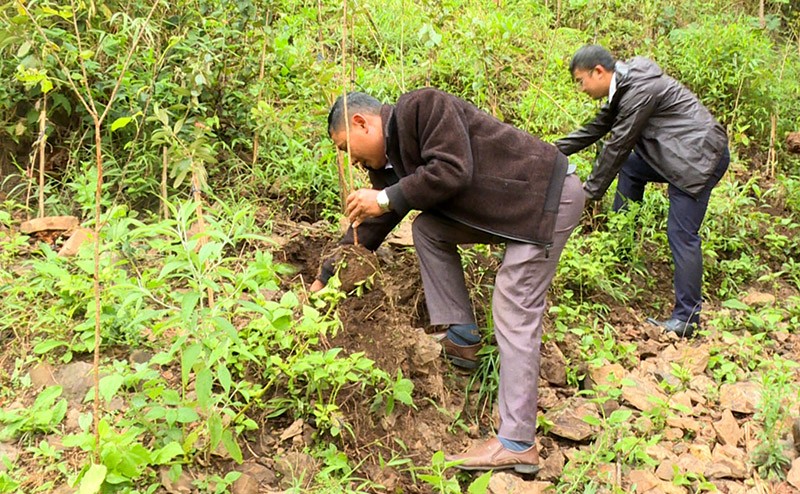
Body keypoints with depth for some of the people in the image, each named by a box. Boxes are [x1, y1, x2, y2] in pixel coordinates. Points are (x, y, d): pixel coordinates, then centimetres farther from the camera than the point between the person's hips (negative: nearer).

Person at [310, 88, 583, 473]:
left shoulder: (421, 106, -14)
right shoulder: (390, 155, 12)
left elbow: (452, 171, -25)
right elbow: (370, 224, 17)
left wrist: (385, 198, -19)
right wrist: (324, 277, 20)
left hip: (548, 194, -9)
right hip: (507, 208, 9)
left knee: (513, 315, -13)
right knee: (427, 229, 9)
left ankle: (517, 444, -11)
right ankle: (462, 338, 9)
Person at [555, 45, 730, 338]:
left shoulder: (639, 91, -21)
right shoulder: (624, 87, 10)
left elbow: (617, 146, -17)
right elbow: (597, 128, 17)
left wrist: (591, 191, -9)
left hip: (700, 156, -10)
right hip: (679, 153, 10)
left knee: (681, 234, -10)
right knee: (629, 168, 18)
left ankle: (686, 319, -4)